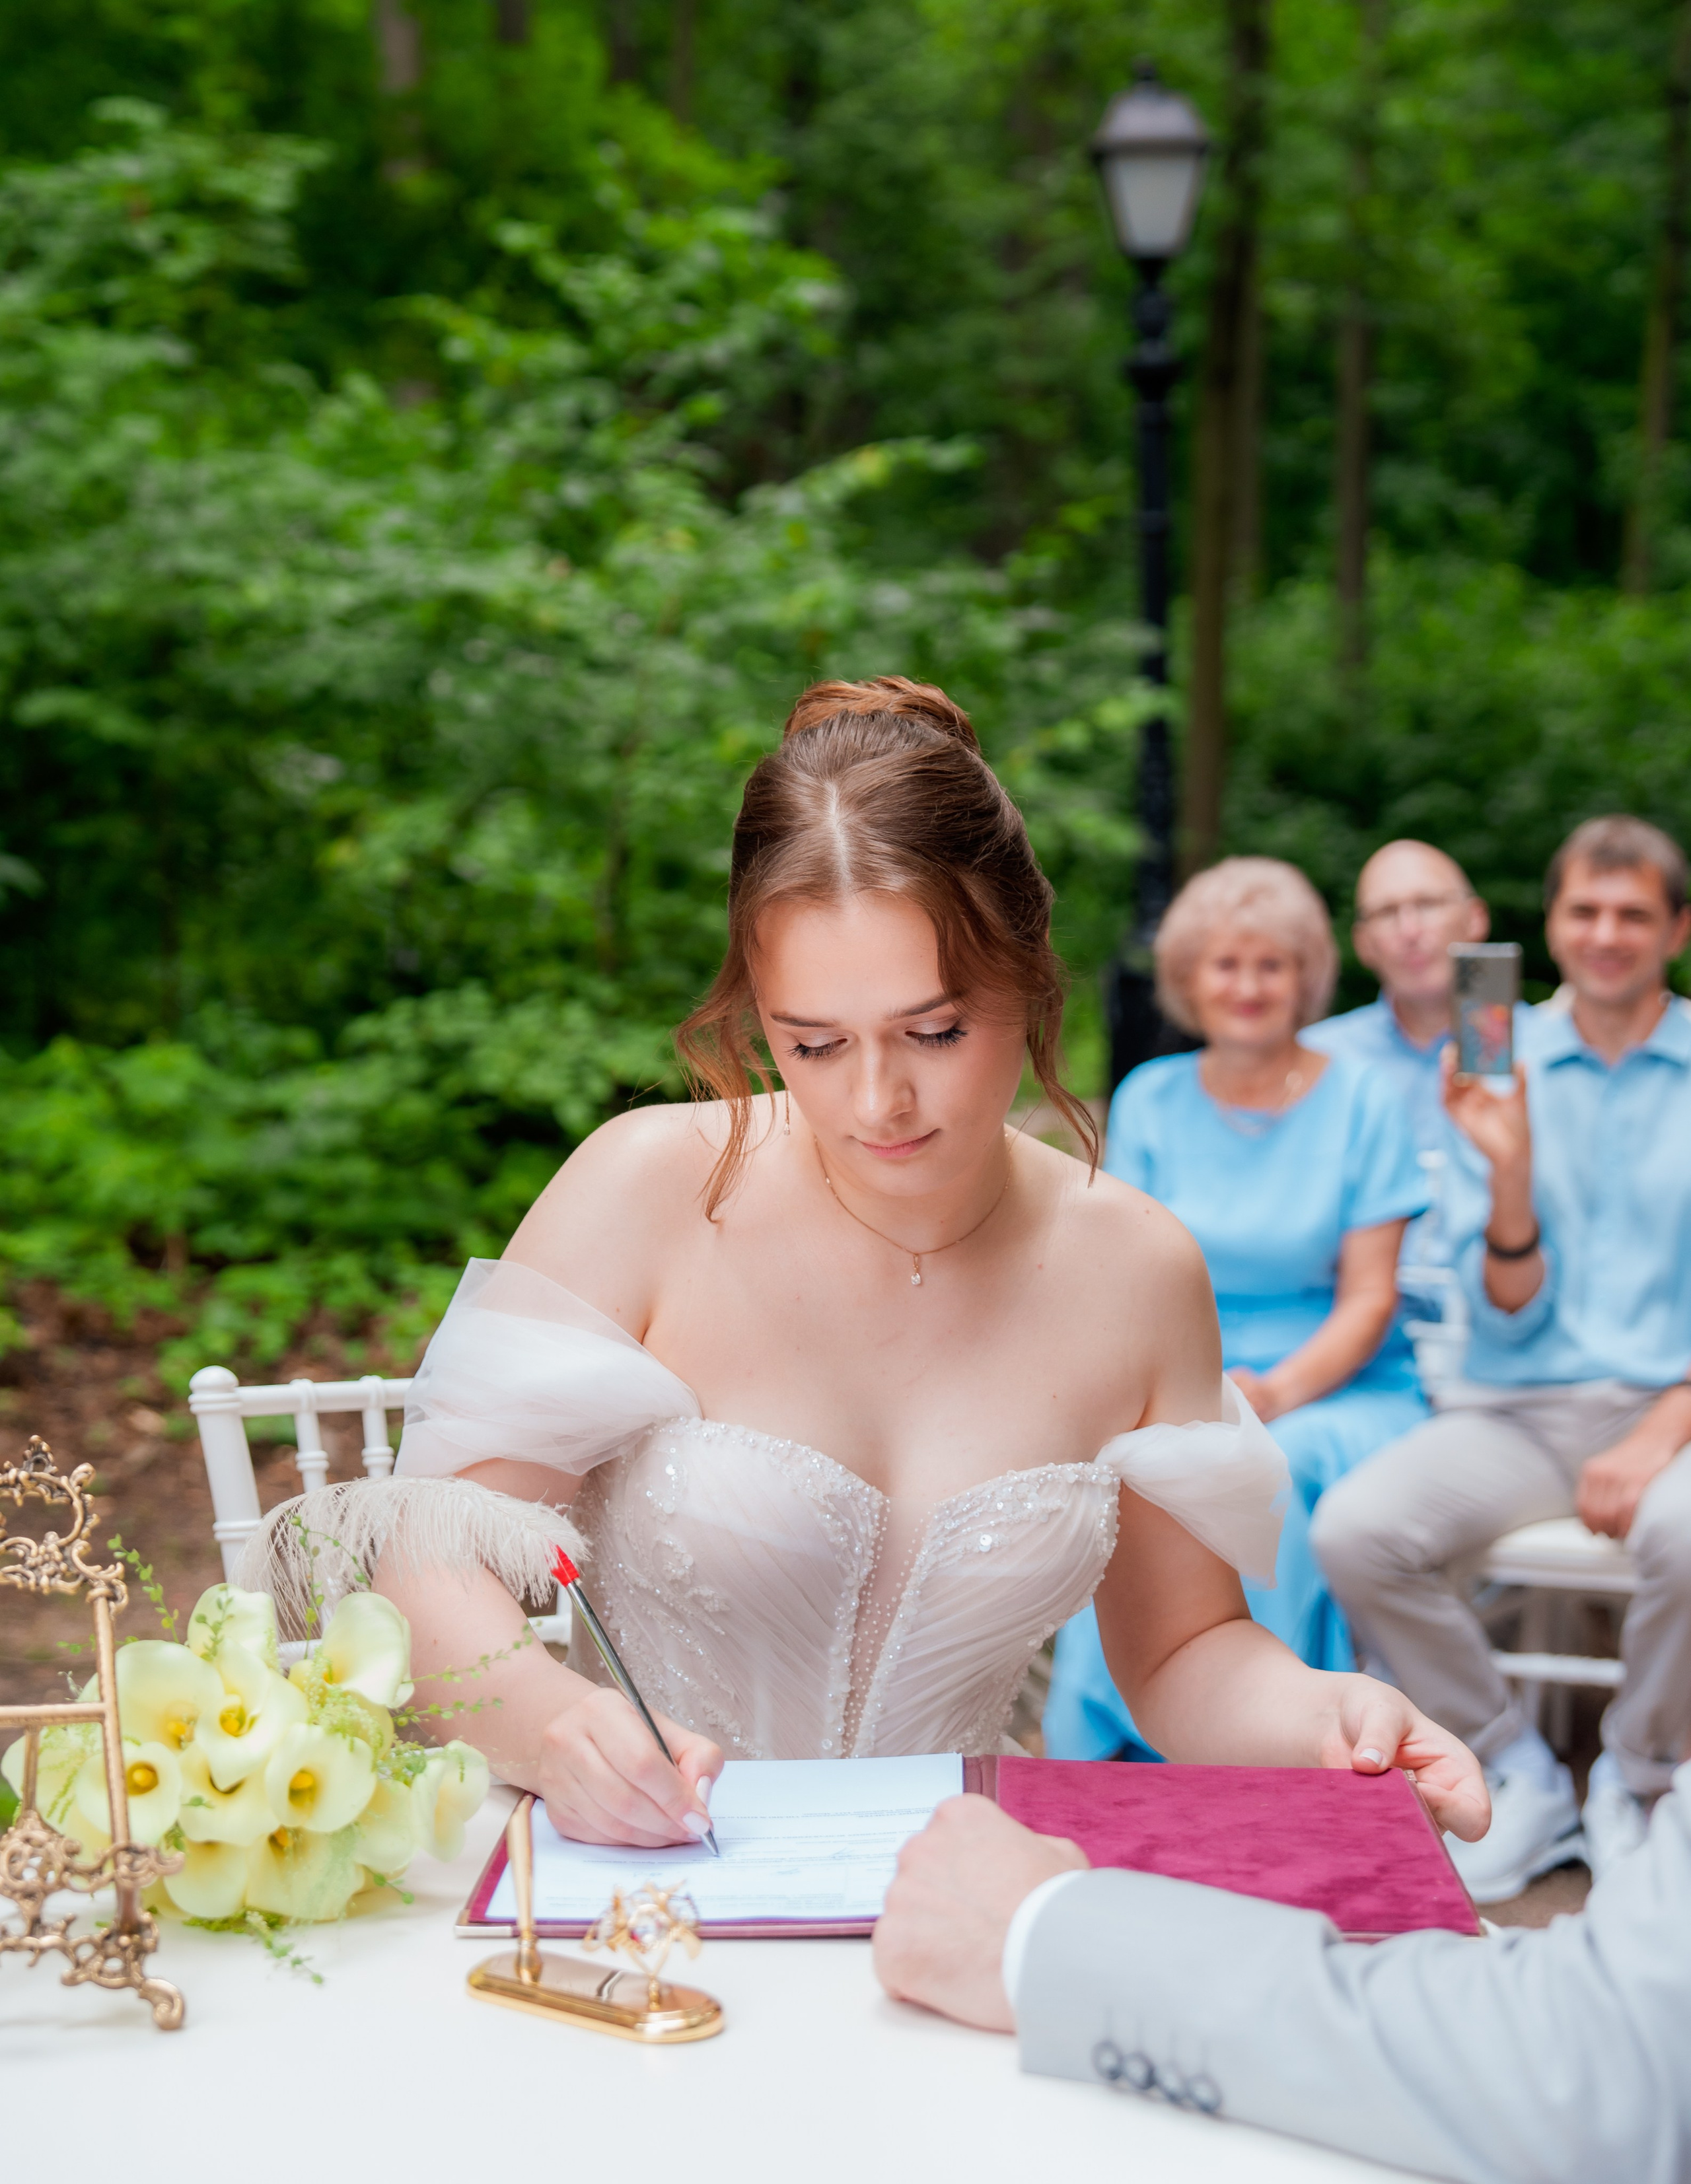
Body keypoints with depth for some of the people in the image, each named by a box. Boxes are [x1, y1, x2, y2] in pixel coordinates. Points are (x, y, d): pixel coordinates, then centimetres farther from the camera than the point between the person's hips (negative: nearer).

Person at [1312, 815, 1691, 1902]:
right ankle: (1522, 1778, -1)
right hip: (1520, 1405, 3)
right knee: (1353, 1529, -23)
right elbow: (1509, 1318, 2)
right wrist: (1509, 1169, -15)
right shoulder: (1503, 1071, 8)